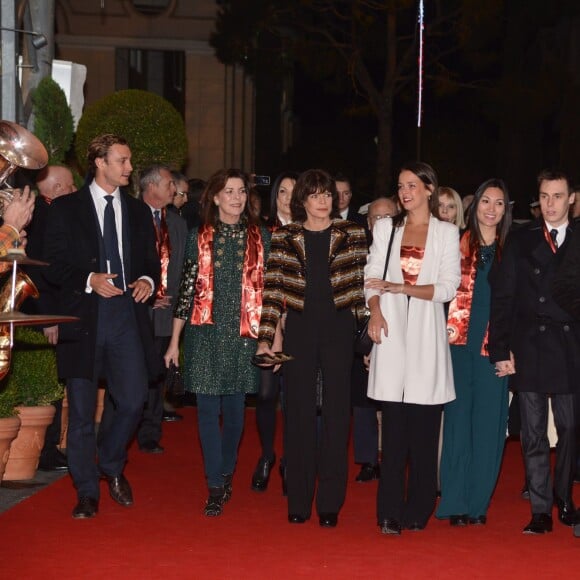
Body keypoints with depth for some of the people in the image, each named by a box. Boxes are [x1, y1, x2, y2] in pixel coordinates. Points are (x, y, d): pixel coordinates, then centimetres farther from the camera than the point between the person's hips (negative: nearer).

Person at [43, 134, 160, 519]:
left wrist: (148, 281, -4)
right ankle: (87, 492, 14)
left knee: (133, 400, -4)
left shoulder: (138, 212, 13)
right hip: (83, 317, -3)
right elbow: (53, 265, -2)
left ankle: (112, 465, 24)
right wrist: (89, 280, -16)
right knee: (82, 410, 3)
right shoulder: (66, 209, 2)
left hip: (127, 314, 3)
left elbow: (152, 262, 18)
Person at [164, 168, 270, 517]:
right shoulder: (200, 237, 4)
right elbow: (187, 289, 5)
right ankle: (216, 487, 2)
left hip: (244, 334, 0)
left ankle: (227, 473, 27)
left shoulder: (260, 237, 5)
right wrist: (174, 341, 4)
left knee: (235, 409, 6)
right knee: (208, 409, -2)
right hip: (206, 333, 0)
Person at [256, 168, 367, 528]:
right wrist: (266, 337, -4)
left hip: (339, 329, 0)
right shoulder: (285, 238, 5)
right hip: (299, 330, 0)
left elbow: (363, 283, 6)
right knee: (299, 414, 4)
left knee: (336, 414, 1)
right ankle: (299, 502, 12)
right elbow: (274, 290, 2)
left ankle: (330, 504, 8)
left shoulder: (352, 235, 5)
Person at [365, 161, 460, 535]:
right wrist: (375, 310, -10)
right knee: (394, 427, -3)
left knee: (424, 429, -1)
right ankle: (390, 513, -1)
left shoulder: (447, 233, 8)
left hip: (427, 334, -1)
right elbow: (373, 276, 8)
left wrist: (401, 288, -10)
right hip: (392, 331, 1)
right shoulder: (385, 228, 14)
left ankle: (418, 510, 8)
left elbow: (448, 286, -1)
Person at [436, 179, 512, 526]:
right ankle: (456, 503, 6)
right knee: (459, 419, 1)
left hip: (494, 348, 1)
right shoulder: (459, 245, 5)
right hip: (460, 343, -1)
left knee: (488, 424, 3)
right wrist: (448, 329, -6)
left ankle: (479, 502, 12)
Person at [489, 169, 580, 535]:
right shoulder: (520, 240, 4)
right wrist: (501, 350, -5)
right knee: (534, 435, 2)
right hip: (529, 349, 0)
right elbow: (502, 296, 1)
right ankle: (541, 510, 9)